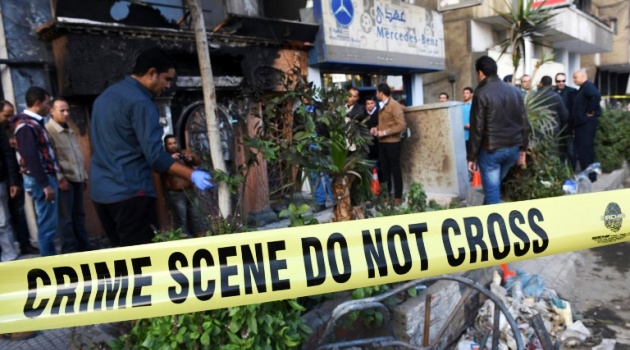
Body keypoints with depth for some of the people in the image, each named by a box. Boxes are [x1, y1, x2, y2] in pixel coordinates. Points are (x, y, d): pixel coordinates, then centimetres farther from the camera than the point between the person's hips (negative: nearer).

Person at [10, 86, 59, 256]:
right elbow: (31, 157, -21)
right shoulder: (26, 126, -14)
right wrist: (45, 184, -22)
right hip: (40, 181, -10)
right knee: (47, 225, -4)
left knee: (47, 224, 14)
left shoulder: (34, 123, 16)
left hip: (46, 177, 10)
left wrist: (48, 180, 14)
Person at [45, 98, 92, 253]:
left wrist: (84, 175, 20)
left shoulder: (69, 131, 18)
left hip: (77, 179, 8)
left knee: (79, 214, 13)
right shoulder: (48, 130, -9)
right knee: (65, 217, -2)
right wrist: (59, 178, -19)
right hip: (64, 180, -8)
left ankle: (84, 247, 21)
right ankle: (70, 250, 4)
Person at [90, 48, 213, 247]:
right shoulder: (140, 102, -14)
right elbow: (155, 156, -21)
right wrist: (192, 175, -20)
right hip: (129, 192, -9)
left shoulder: (106, 95, 16)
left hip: (101, 191, 9)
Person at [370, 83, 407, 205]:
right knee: (384, 168, 10)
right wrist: (376, 128, 5)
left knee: (395, 169, 1)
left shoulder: (394, 105, -11)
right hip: (382, 142, 7)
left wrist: (385, 132, -19)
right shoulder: (382, 106, 13)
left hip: (392, 142, -7)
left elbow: (402, 125, -18)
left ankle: (398, 196, 9)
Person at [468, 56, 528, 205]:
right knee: (493, 185, 22)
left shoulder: (481, 94, -9)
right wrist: (523, 148, 18)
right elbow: (524, 122, 11)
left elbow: (477, 128, -12)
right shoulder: (515, 91, 10)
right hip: (513, 147, 6)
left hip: (490, 149, -6)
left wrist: (472, 157, -7)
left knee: (492, 190, -1)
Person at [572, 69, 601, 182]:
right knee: (581, 150, 13)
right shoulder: (582, 88, 18)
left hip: (587, 124, -10)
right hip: (581, 124, 10)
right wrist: (575, 126, 17)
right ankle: (586, 175, 21)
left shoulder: (588, 86, -12)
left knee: (586, 150, -6)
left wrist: (590, 111, -24)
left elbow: (596, 96, -33)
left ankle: (590, 176, 0)